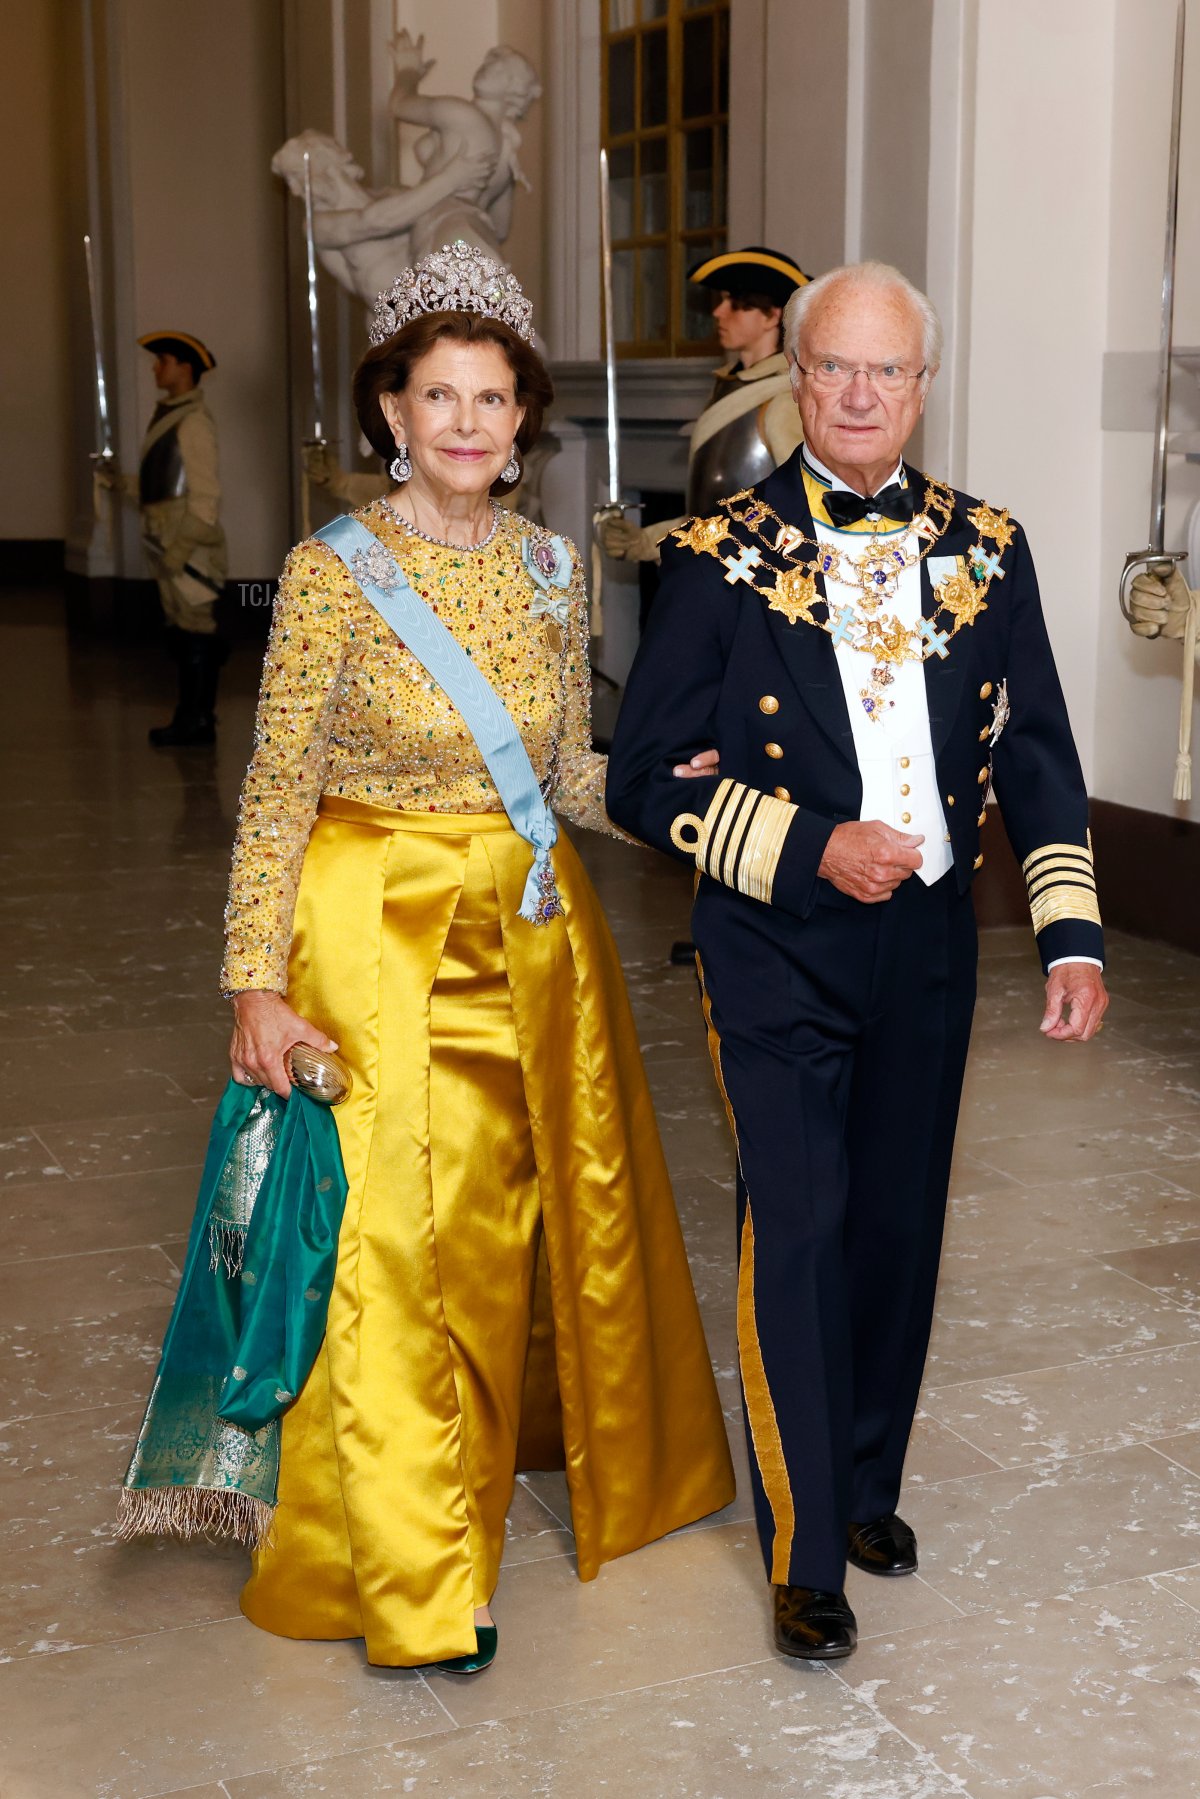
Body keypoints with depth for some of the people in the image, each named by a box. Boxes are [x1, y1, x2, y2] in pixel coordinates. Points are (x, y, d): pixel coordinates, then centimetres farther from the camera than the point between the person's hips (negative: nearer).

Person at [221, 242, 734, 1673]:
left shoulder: (550, 569, 5)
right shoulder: (335, 572, -10)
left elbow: (570, 772, 10)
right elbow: (275, 793, -9)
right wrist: (258, 981, -13)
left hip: (531, 935, 5)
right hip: (377, 937, -5)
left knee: (521, 1211, 15)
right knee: (393, 1235, -2)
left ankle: (508, 1448, 41)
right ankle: (407, 1569, 13)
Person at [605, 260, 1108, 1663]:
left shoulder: (985, 549, 5)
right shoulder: (722, 556, -6)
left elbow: (1036, 755, 7)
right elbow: (645, 776, -7)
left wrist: (1071, 935, -3)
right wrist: (809, 849, -17)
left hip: (927, 946, 4)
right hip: (778, 955, -3)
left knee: (899, 1225, 14)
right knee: (797, 1232, -4)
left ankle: (867, 1482, 36)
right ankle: (805, 1556, 12)